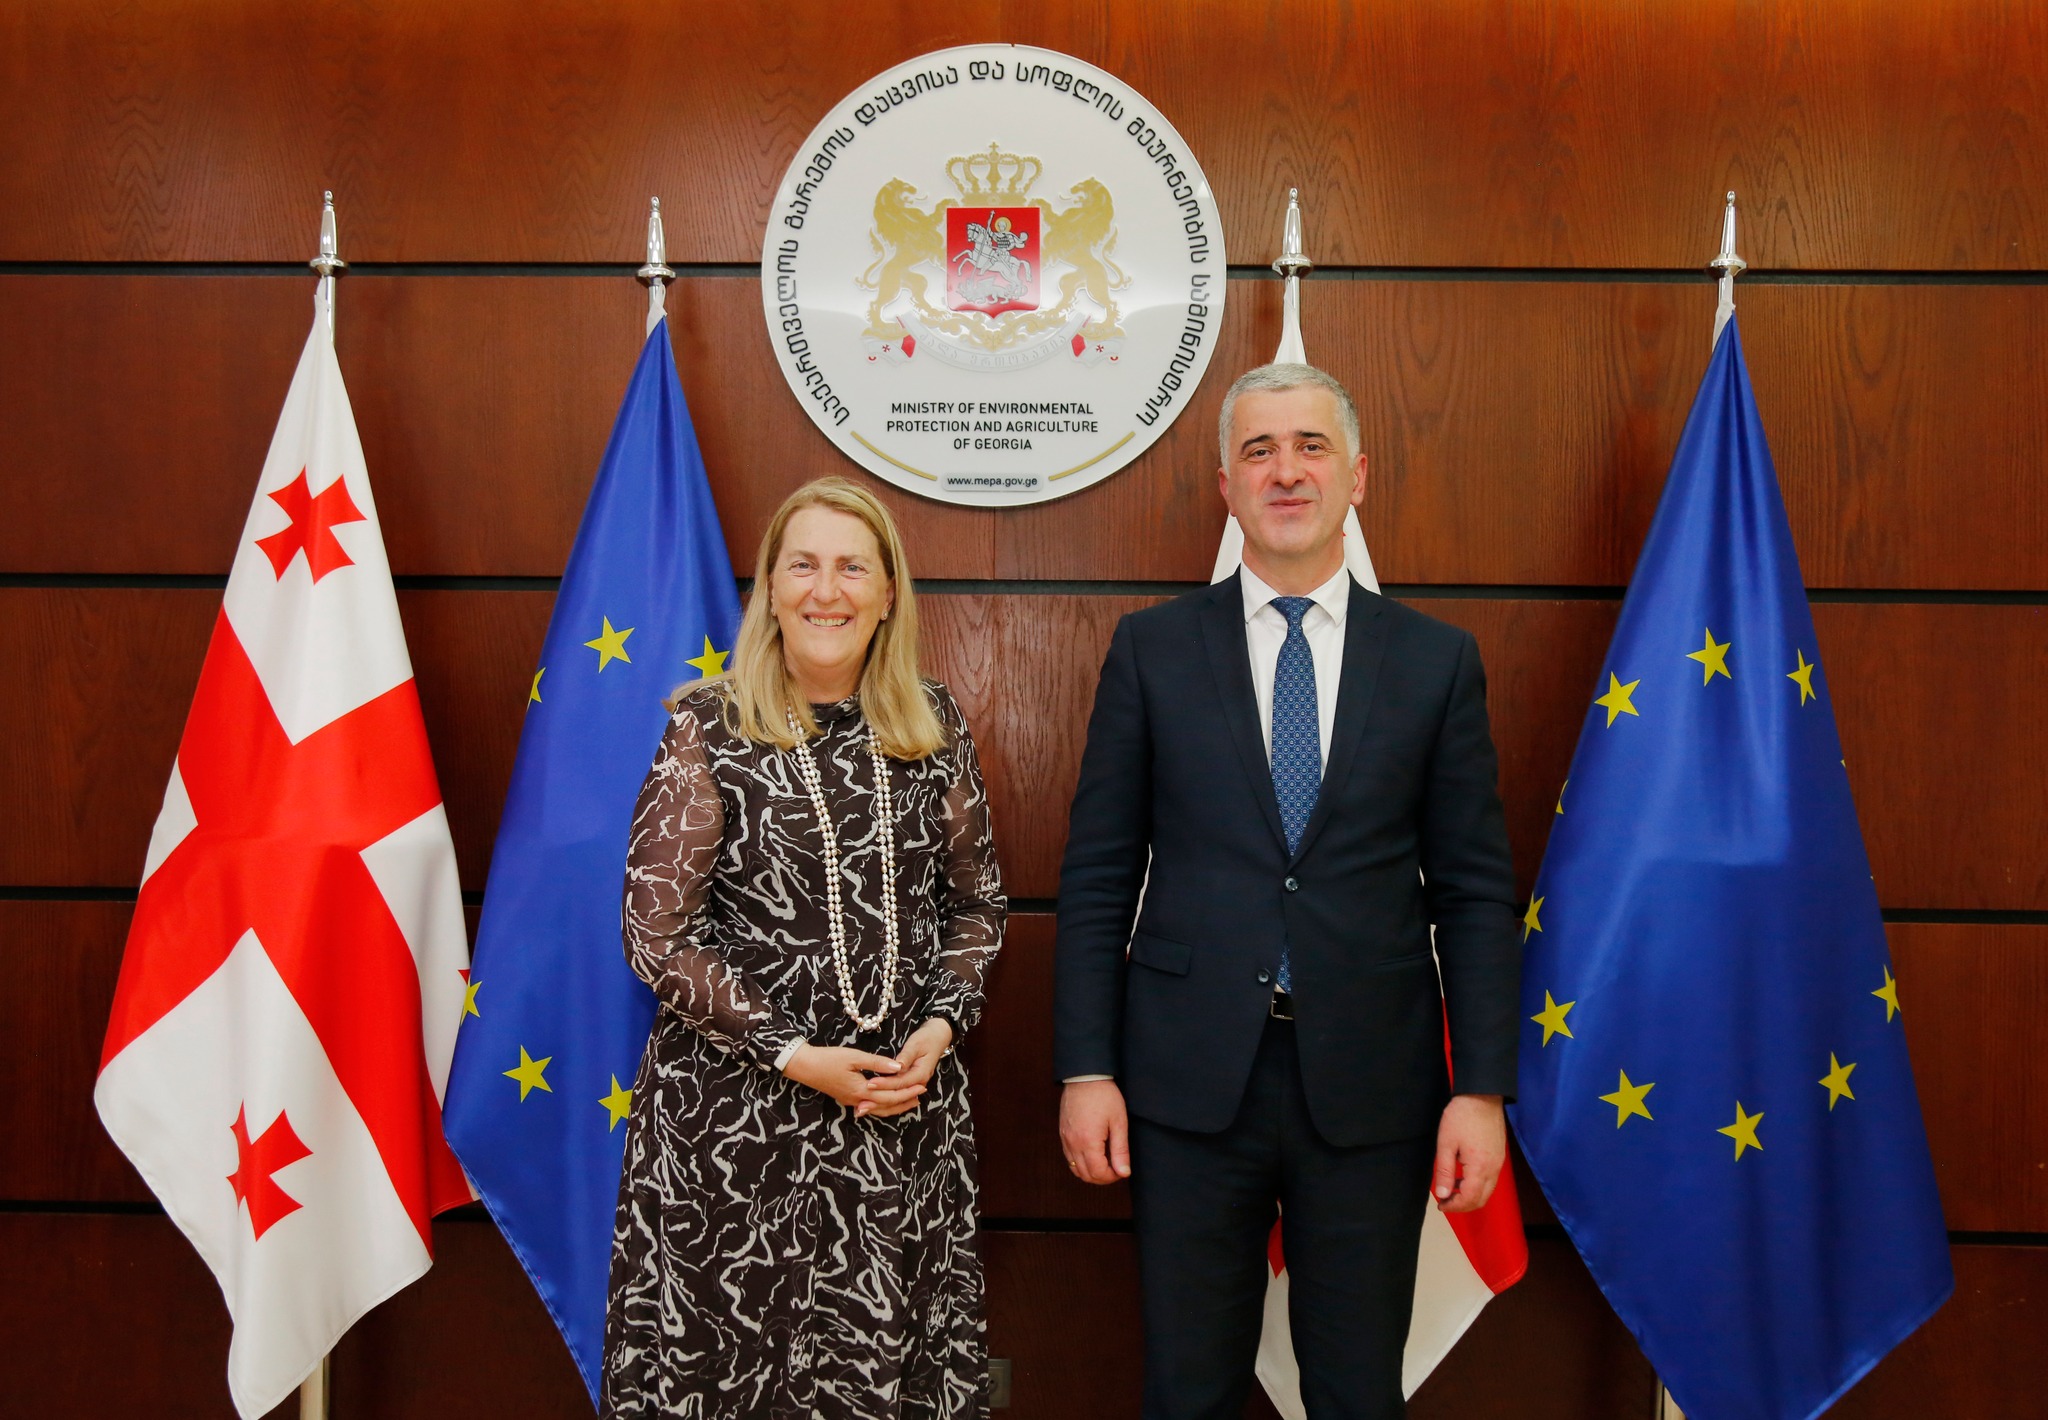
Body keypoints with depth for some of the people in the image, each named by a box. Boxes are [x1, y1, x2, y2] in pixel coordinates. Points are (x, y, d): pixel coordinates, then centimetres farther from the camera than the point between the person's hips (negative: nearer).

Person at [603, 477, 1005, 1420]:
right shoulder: (708, 730, -5)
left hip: (906, 1095, 3)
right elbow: (659, 935, -6)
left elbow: (975, 900, 12)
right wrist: (793, 1055, -12)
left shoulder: (934, 727, 5)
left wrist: (941, 1024, -4)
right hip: (737, 1104, -3)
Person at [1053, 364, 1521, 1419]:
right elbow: (1097, 874, 2)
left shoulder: (1437, 660, 4)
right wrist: (1085, 1067, -3)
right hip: (1191, 1082, 0)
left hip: (1370, 1085, 1)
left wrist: (1483, 1088, -2)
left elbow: (1474, 891, 4)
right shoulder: (1153, 648, 3)